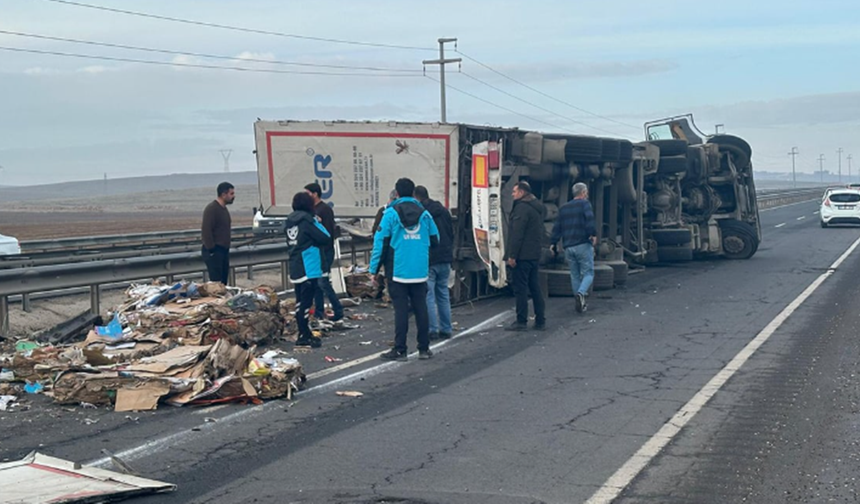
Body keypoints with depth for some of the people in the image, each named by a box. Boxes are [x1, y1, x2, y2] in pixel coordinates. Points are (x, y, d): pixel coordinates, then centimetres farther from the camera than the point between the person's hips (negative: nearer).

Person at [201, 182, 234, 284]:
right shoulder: (211, 209, -14)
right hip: (214, 252, -10)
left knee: (223, 281, 9)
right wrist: (211, 249, -21)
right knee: (216, 281, -13)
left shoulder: (224, 209, 16)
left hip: (224, 250, 10)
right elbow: (206, 230, -20)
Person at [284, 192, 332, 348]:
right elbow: (325, 238, -12)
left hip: (295, 268, 8)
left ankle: (303, 335, 18)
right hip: (308, 268, -8)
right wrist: (318, 224, 5)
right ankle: (306, 336, -5)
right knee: (306, 302, -6)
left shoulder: (290, 221, 9)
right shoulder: (307, 220, -12)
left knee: (300, 301, 12)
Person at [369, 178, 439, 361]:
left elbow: (380, 241, -8)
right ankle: (424, 348, 13)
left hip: (398, 271, -3)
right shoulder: (424, 213, 4)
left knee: (401, 309, -1)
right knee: (421, 308, 9)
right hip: (420, 271, 3)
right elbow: (435, 239, 9)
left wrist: (374, 269, -4)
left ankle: (400, 350, 0)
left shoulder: (391, 213, -6)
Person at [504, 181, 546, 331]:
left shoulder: (522, 207, -13)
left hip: (522, 255, -9)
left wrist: (512, 255, -19)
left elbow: (517, 233, -19)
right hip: (534, 254, 9)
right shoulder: (538, 207, 17)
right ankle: (540, 320, 15)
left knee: (520, 288, -6)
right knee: (534, 287, 13)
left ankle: (521, 321, -5)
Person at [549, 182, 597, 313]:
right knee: (588, 273, -2)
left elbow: (557, 227, 12)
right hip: (583, 245, -5)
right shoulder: (584, 204, -1)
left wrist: (553, 242, 12)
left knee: (575, 275, 11)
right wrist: (593, 234, -19)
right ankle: (581, 293, -28)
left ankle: (580, 303, 10)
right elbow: (589, 219, -19)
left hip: (568, 247, 5)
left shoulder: (563, 208, 17)